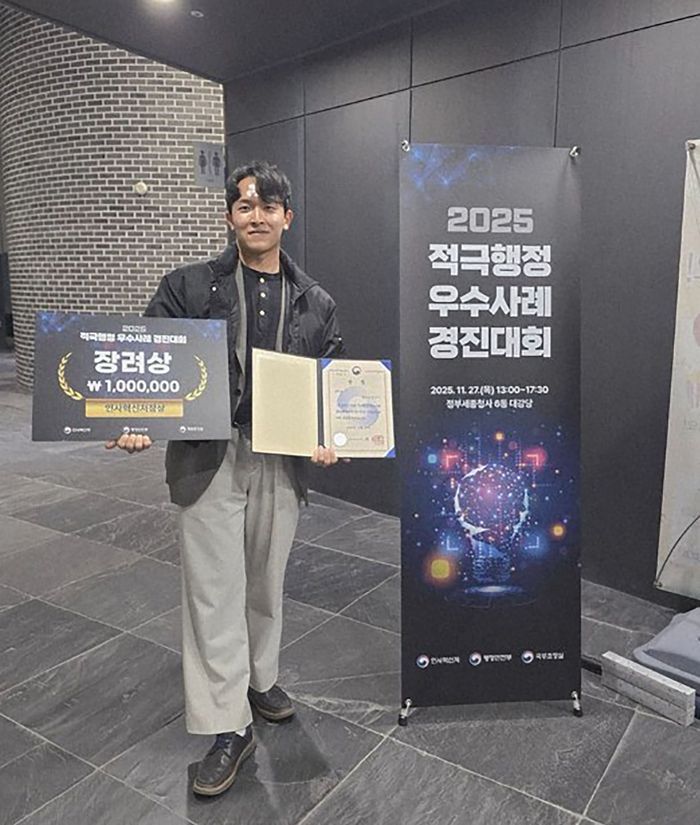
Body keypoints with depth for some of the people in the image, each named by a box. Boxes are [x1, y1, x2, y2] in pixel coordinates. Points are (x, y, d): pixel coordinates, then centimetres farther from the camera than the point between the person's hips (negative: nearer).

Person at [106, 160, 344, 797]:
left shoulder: (316, 303, 8)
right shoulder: (188, 287, 1)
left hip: (282, 461, 3)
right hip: (208, 458, -2)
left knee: (266, 582, 17)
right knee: (215, 591, 2)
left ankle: (260, 678, 41)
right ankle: (229, 726, 17)